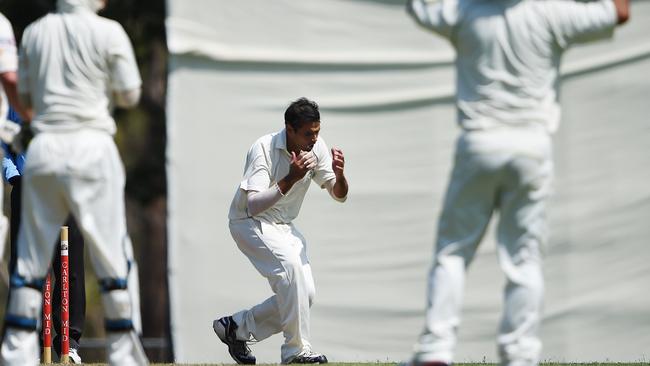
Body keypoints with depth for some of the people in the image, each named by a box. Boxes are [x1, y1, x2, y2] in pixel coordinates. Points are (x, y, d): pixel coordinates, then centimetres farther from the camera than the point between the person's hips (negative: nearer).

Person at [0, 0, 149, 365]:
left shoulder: (35, 32, 8)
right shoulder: (108, 33, -5)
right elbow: (130, 95, 0)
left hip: (43, 147, 4)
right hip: (91, 144, -4)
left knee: (31, 255, 8)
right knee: (112, 254, 2)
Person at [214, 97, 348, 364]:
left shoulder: (316, 148, -8)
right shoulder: (264, 149, -25)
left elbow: (339, 195, -3)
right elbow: (254, 205, -33)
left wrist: (339, 174, -26)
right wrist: (290, 179, -43)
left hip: (284, 227, 7)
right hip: (249, 223, -7)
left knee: (306, 295, -3)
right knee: (290, 264, -31)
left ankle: (235, 327, 14)